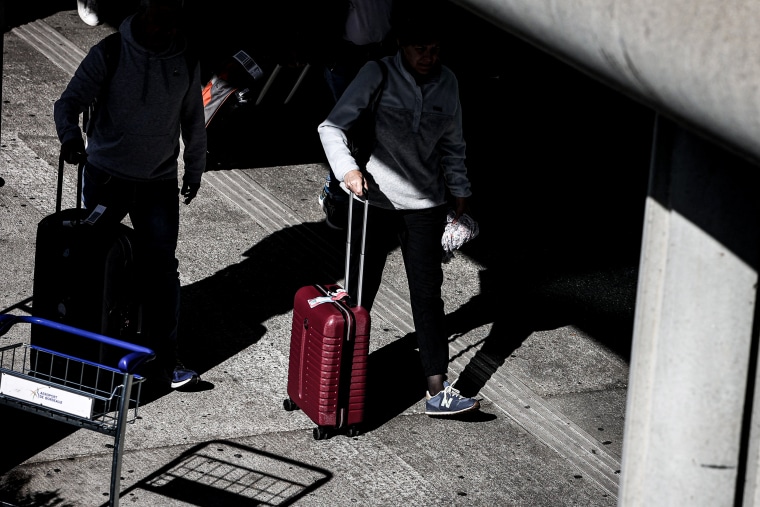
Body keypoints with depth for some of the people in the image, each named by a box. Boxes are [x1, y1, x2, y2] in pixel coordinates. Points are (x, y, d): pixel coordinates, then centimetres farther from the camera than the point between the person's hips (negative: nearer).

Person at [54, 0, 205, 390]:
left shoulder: (186, 62, 0)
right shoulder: (109, 55, -11)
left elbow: (193, 120, 12)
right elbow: (70, 101, -17)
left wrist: (194, 170, 16)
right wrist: (70, 136, -38)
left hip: (159, 182, 2)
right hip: (106, 176, -1)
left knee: (161, 268, -4)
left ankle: (166, 360, 0)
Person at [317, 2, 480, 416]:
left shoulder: (447, 82, 3)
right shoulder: (379, 75, -10)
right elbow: (332, 126, -13)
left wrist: (459, 189, 12)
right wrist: (347, 169, -26)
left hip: (424, 203, 3)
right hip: (375, 199, -3)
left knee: (427, 293, 1)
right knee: (360, 290, 5)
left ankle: (438, 390, 0)